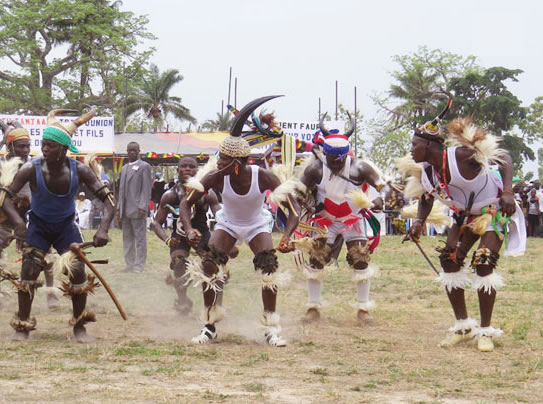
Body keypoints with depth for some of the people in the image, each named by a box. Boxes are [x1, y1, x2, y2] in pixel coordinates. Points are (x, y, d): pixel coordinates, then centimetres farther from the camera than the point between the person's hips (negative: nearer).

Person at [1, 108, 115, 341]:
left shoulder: (79, 171, -22)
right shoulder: (32, 169, -25)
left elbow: (108, 199, -21)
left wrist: (103, 229, -37)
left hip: (67, 226, 1)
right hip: (38, 227, -1)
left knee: (78, 271, -8)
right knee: (29, 270, -12)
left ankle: (79, 325, 10)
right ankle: (22, 326, 1)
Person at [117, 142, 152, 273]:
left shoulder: (144, 166, -1)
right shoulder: (124, 168, 21)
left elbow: (146, 188, -8)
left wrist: (142, 207, -16)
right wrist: (119, 208, 13)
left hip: (137, 209, -7)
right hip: (125, 210, 7)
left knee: (140, 239, -5)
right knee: (127, 239, 8)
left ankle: (139, 266, -5)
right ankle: (130, 265, 12)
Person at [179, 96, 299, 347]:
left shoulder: (263, 177, -32)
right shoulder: (216, 178, -29)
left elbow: (292, 206, -28)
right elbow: (186, 203, -20)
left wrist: (287, 236, -44)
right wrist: (189, 229, -39)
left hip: (257, 225, -1)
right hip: (228, 224, 1)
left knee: (268, 269, -18)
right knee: (210, 267, -16)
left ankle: (271, 328, -4)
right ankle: (210, 326, -1)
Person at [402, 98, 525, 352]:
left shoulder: (461, 155, -27)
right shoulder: (426, 171, -6)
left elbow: (504, 158, -22)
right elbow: (426, 197, 11)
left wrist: (507, 192, -32)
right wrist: (419, 222, -8)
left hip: (494, 212, -7)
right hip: (466, 216, 7)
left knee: (483, 264, -18)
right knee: (449, 262, -5)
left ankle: (486, 330, -7)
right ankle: (463, 326, 7)